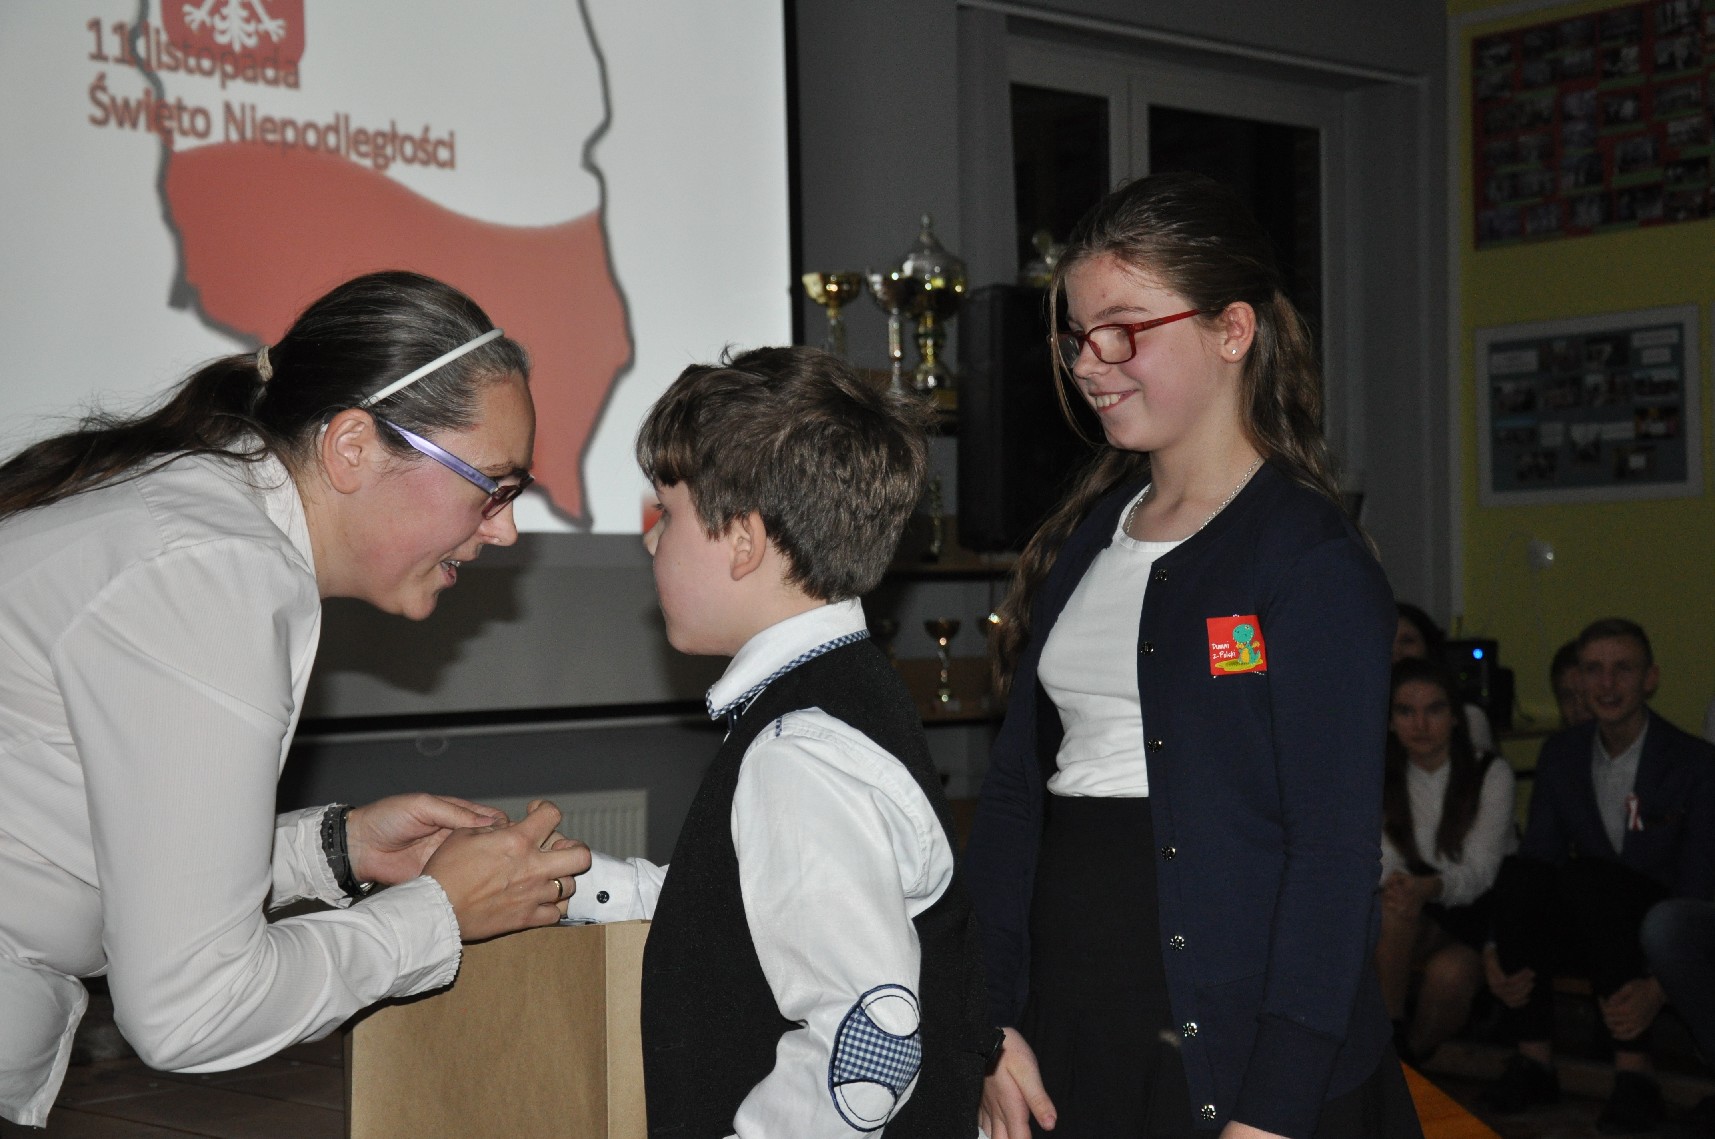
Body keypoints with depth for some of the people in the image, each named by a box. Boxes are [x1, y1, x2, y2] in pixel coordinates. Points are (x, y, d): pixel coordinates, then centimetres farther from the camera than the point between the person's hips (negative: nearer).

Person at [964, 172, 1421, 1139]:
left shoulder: (1314, 561, -11)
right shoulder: (1082, 541, 9)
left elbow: (1335, 852, -15)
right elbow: (1017, 788, 8)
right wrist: (992, 1025, 0)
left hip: (1228, 1056, -6)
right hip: (1064, 1034, 6)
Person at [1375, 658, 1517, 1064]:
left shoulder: (1490, 773, -10)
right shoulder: (1384, 778, 1)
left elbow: (1479, 871, -19)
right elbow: (1384, 859, -7)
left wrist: (1430, 887, -41)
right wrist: (1396, 882, -32)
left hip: (1483, 910, -3)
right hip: (1421, 922, 3)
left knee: (1448, 972, -33)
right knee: (1392, 908, -31)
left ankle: (1414, 1055, -5)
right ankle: (1388, 1037, -23)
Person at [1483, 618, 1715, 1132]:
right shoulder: (1561, 753, 4)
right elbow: (1537, 853, 1)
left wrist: (1659, 987, -31)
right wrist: (1495, 951, -16)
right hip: (1586, 921, 4)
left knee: (1587, 874, -34)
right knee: (1518, 873, -26)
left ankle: (1634, 1068, -28)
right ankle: (1534, 1057, -18)